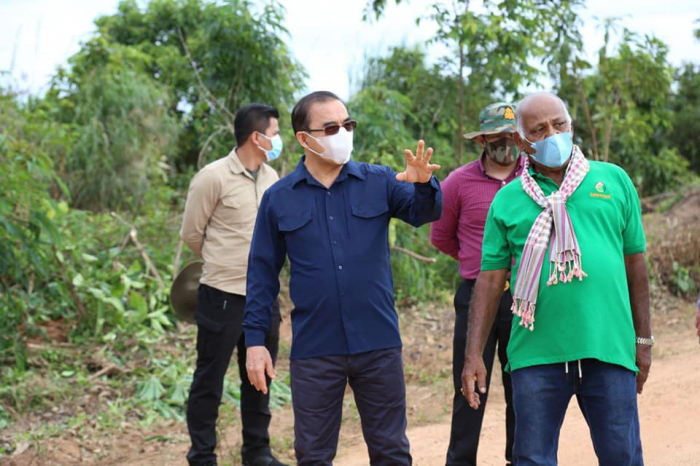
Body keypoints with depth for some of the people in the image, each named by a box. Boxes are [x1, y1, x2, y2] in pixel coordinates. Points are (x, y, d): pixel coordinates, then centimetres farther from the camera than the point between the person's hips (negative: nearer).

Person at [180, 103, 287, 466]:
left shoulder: (272, 178, 7)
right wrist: (223, 263, 9)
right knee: (209, 380, 4)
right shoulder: (213, 177, -12)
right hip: (222, 296, -6)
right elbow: (191, 233, -4)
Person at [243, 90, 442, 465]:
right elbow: (262, 274, 4)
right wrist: (255, 340, -1)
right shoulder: (278, 199, 1)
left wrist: (423, 184, -34)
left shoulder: (379, 182, 1)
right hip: (314, 350, 0)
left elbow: (425, 211, -12)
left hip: (379, 345, 0)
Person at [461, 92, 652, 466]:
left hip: (609, 349, 0)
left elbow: (635, 263, 10)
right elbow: (490, 281, 5)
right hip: (537, 354, 0)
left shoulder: (613, 180, 7)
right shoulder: (507, 200, 6)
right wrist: (473, 355, -1)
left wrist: (643, 339, 10)